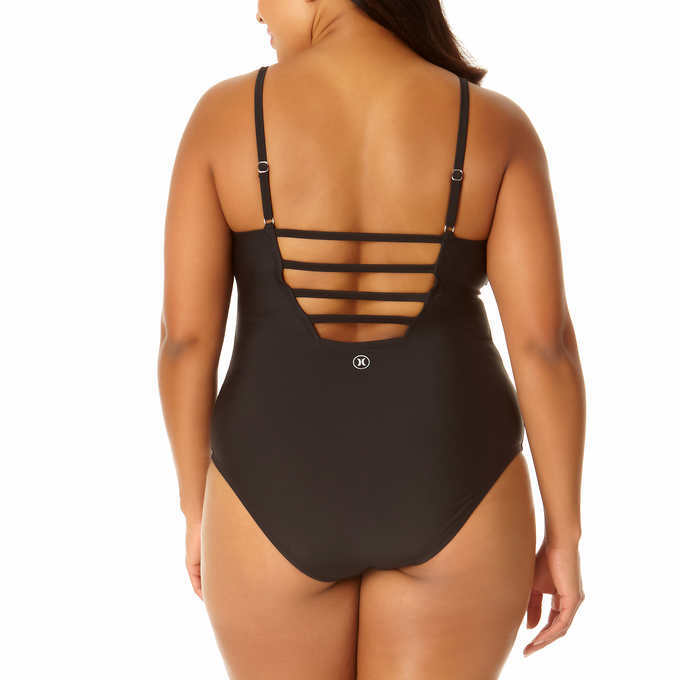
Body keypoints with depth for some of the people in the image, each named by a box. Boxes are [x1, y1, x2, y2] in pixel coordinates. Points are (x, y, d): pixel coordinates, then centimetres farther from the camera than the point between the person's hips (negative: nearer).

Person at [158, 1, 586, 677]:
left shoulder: (224, 116, -8)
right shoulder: (497, 126, -6)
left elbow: (184, 337, -8)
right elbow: (545, 343, -10)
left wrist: (197, 511, 6)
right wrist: (564, 536, 0)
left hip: (281, 504, 0)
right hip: (447, 503, 1)